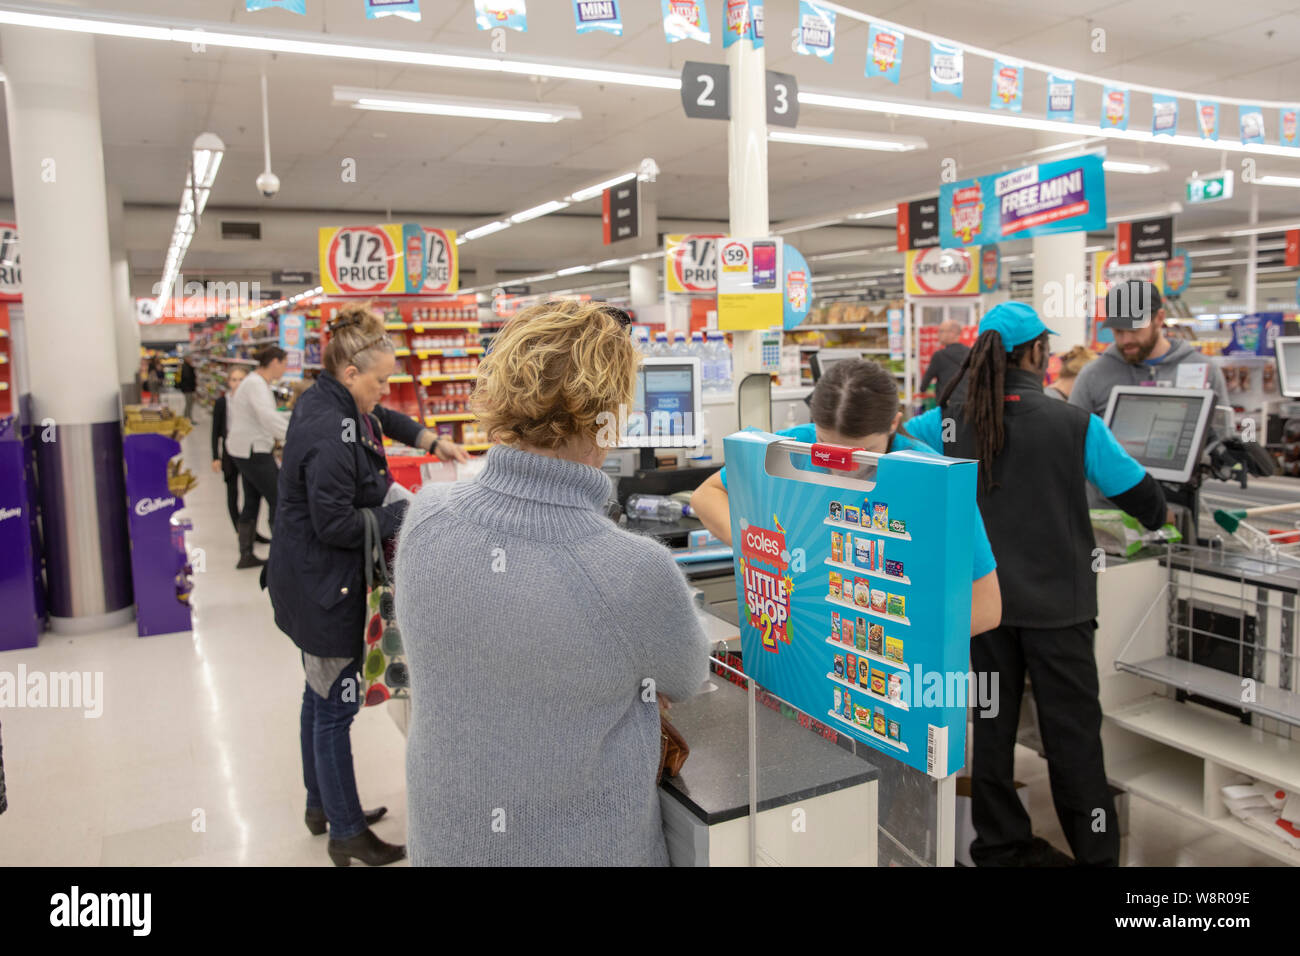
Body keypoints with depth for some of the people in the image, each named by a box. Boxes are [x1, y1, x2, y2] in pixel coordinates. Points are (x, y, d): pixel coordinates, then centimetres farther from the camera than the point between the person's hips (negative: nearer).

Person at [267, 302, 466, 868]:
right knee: (335, 705, 2)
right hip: (324, 588, -11)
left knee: (320, 697, 22)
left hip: (312, 583, 11)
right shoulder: (330, 433, -26)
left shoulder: (329, 402, 5)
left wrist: (434, 442, 16)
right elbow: (337, 525, -26)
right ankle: (347, 833, 18)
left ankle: (322, 804, 39)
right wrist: (408, 510, -18)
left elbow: (383, 418, 26)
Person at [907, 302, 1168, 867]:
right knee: (1072, 732, 9)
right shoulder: (1074, 425, -13)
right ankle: (1095, 852, 21)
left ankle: (1000, 844, 28)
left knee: (992, 723, 14)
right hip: (1054, 603, -3)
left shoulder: (955, 418, -5)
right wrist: (1155, 517, 18)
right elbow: (1142, 496, -5)